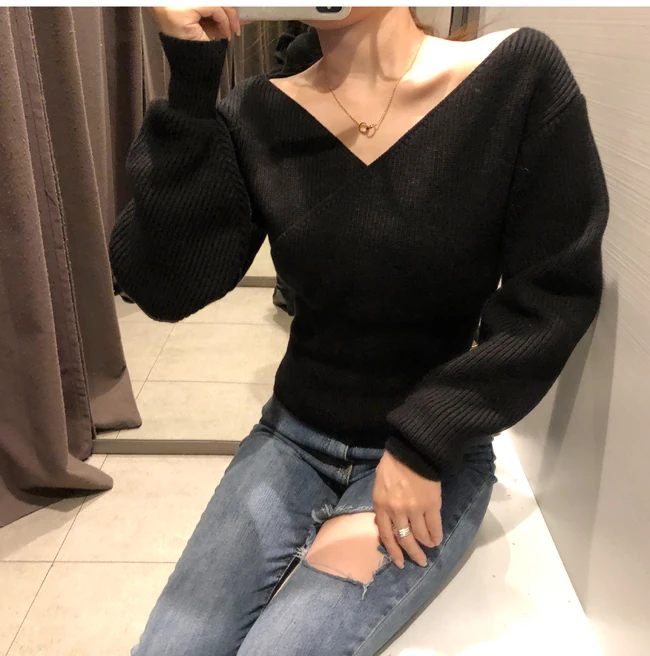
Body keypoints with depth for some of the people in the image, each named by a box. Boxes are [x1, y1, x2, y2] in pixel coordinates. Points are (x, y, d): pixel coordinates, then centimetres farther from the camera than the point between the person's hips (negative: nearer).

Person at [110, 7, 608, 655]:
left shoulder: (520, 74, -10)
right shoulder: (258, 117, -4)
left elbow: (553, 295, -10)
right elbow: (166, 290, -13)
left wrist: (423, 445, -13)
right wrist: (190, 85, -20)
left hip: (434, 452, -2)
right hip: (293, 436, 3)